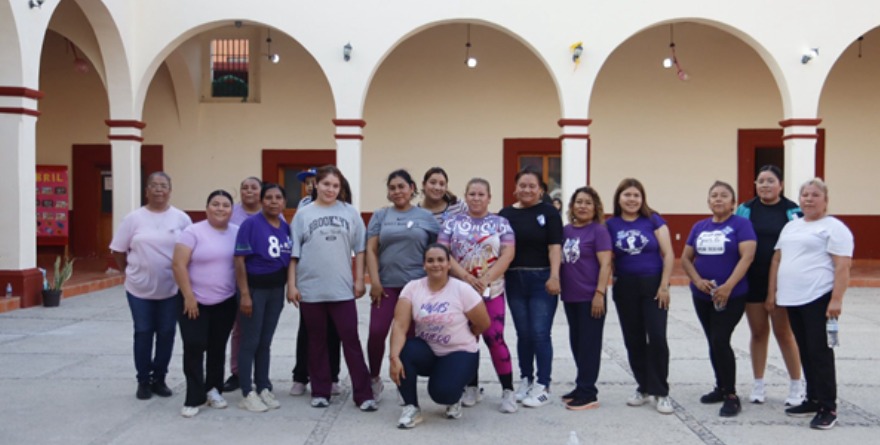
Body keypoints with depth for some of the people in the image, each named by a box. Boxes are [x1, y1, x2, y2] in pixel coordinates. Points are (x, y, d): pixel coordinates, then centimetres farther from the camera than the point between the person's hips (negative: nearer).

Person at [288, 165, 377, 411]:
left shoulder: (350, 213, 4)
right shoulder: (303, 214, 2)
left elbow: (359, 249, 7)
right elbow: (294, 254, 3)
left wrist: (359, 280, 2)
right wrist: (291, 284, -1)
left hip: (342, 289, 0)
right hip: (310, 289, 0)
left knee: (351, 340, 0)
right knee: (317, 342, 10)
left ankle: (363, 394, 4)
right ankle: (320, 391, 20)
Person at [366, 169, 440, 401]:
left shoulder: (426, 217, 5)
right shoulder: (380, 216, 8)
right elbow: (371, 250, 3)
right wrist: (374, 281, -6)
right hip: (387, 284, 1)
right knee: (377, 332, -5)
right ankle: (374, 379, 16)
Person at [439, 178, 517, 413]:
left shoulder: (500, 223, 5)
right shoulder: (453, 222, 6)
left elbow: (508, 254, -5)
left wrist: (486, 279, -16)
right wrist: (465, 276, -15)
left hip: (492, 290, -2)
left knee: (495, 338, -8)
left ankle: (508, 390, 3)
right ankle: (471, 387, 22)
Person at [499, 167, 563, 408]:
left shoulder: (549, 212, 0)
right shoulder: (506, 213, 8)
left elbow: (555, 247, -6)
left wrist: (554, 276, -15)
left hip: (541, 280, -3)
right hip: (515, 281, 3)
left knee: (540, 333, -3)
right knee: (523, 333, 11)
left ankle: (543, 386, 7)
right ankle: (526, 380, 24)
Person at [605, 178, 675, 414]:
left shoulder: (653, 220, -2)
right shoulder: (611, 224, 3)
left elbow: (668, 254, -5)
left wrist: (664, 285, -10)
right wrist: (610, 281, -4)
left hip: (653, 285, -2)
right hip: (625, 288, 2)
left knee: (657, 338, -7)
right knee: (633, 340, 8)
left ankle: (661, 392, 5)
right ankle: (643, 387, 23)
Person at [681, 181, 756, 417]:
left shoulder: (741, 224, -5)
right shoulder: (699, 227, 10)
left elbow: (747, 257, -15)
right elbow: (686, 258, 9)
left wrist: (728, 287, -22)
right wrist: (698, 280, -8)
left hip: (732, 296, -5)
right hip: (702, 296, 5)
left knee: (720, 341, -12)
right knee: (713, 343, 13)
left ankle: (731, 396, 0)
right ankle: (721, 388, 29)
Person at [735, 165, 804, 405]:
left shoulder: (793, 211, -1)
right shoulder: (745, 210, 4)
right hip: (753, 280, 2)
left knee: (783, 332, 4)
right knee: (758, 332, 10)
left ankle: (796, 385, 19)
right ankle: (758, 384, 21)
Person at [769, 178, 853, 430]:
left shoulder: (834, 227, -5)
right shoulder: (791, 226, 18)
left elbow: (842, 266, -13)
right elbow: (777, 260, 19)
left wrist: (836, 299, -20)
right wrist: (772, 292, 14)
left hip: (819, 300, -7)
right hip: (792, 299, 7)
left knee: (820, 353, -4)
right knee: (805, 352, 13)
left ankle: (828, 408, 4)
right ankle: (813, 400, 23)